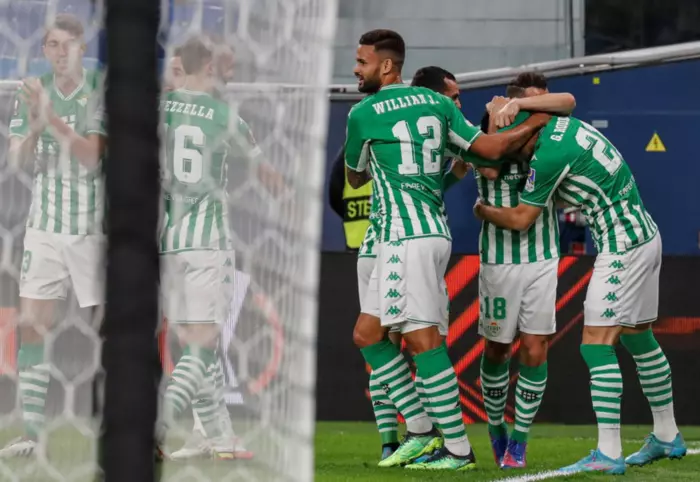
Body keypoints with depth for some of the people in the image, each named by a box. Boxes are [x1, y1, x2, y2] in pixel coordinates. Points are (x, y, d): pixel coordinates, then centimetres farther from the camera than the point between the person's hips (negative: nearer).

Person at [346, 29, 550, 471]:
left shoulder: (363, 114, -4)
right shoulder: (436, 103, 12)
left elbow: (355, 178, 13)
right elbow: (491, 148, 9)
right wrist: (534, 124, 25)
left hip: (406, 236, -8)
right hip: (434, 231, 8)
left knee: (423, 338, -8)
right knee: (367, 334, 13)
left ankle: (458, 449, -10)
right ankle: (422, 432, 12)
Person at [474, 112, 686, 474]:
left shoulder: (549, 154, -21)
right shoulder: (565, 124, 5)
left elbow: (522, 219, -11)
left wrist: (483, 211, 7)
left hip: (622, 248, -10)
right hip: (644, 236, 10)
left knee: (597, 345, -10)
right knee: (638, 339, 19)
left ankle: (607, 454, -14)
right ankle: (667, 437, 30)